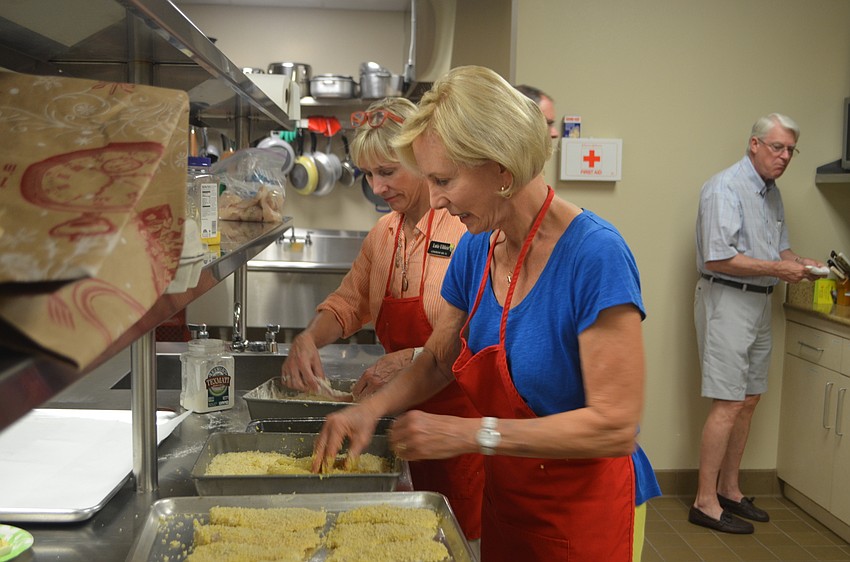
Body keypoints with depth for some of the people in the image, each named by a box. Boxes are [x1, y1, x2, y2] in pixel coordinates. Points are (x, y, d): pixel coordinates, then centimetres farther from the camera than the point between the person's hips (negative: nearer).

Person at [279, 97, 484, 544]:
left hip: (464, 412, -6)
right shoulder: (382, 233, 8)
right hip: (412, 410, 7)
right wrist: (309, 339, -3)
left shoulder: (468, 226, -18)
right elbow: (349, 303, 16)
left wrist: (411, 359, -27)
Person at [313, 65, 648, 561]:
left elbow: (616, 426, -27)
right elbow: (438, 361, 9)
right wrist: (372, 408, -9)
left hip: (580, 514, -6)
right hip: (503, 498, 6)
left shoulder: (595, 255, -26)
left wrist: (471, 433, -27)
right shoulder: (475, 250, -4)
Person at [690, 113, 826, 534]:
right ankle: (705, 502, -1)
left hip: (759, 302, 9)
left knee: (748, 400, 12)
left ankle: (729, 490, 22)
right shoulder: (725, 188, -14)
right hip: (727, 300, -9)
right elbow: (718, 258, -21)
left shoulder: (771, 192, 15)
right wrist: (779, 269, -18)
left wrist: (799, 262, 1)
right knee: (728, 403, -9)